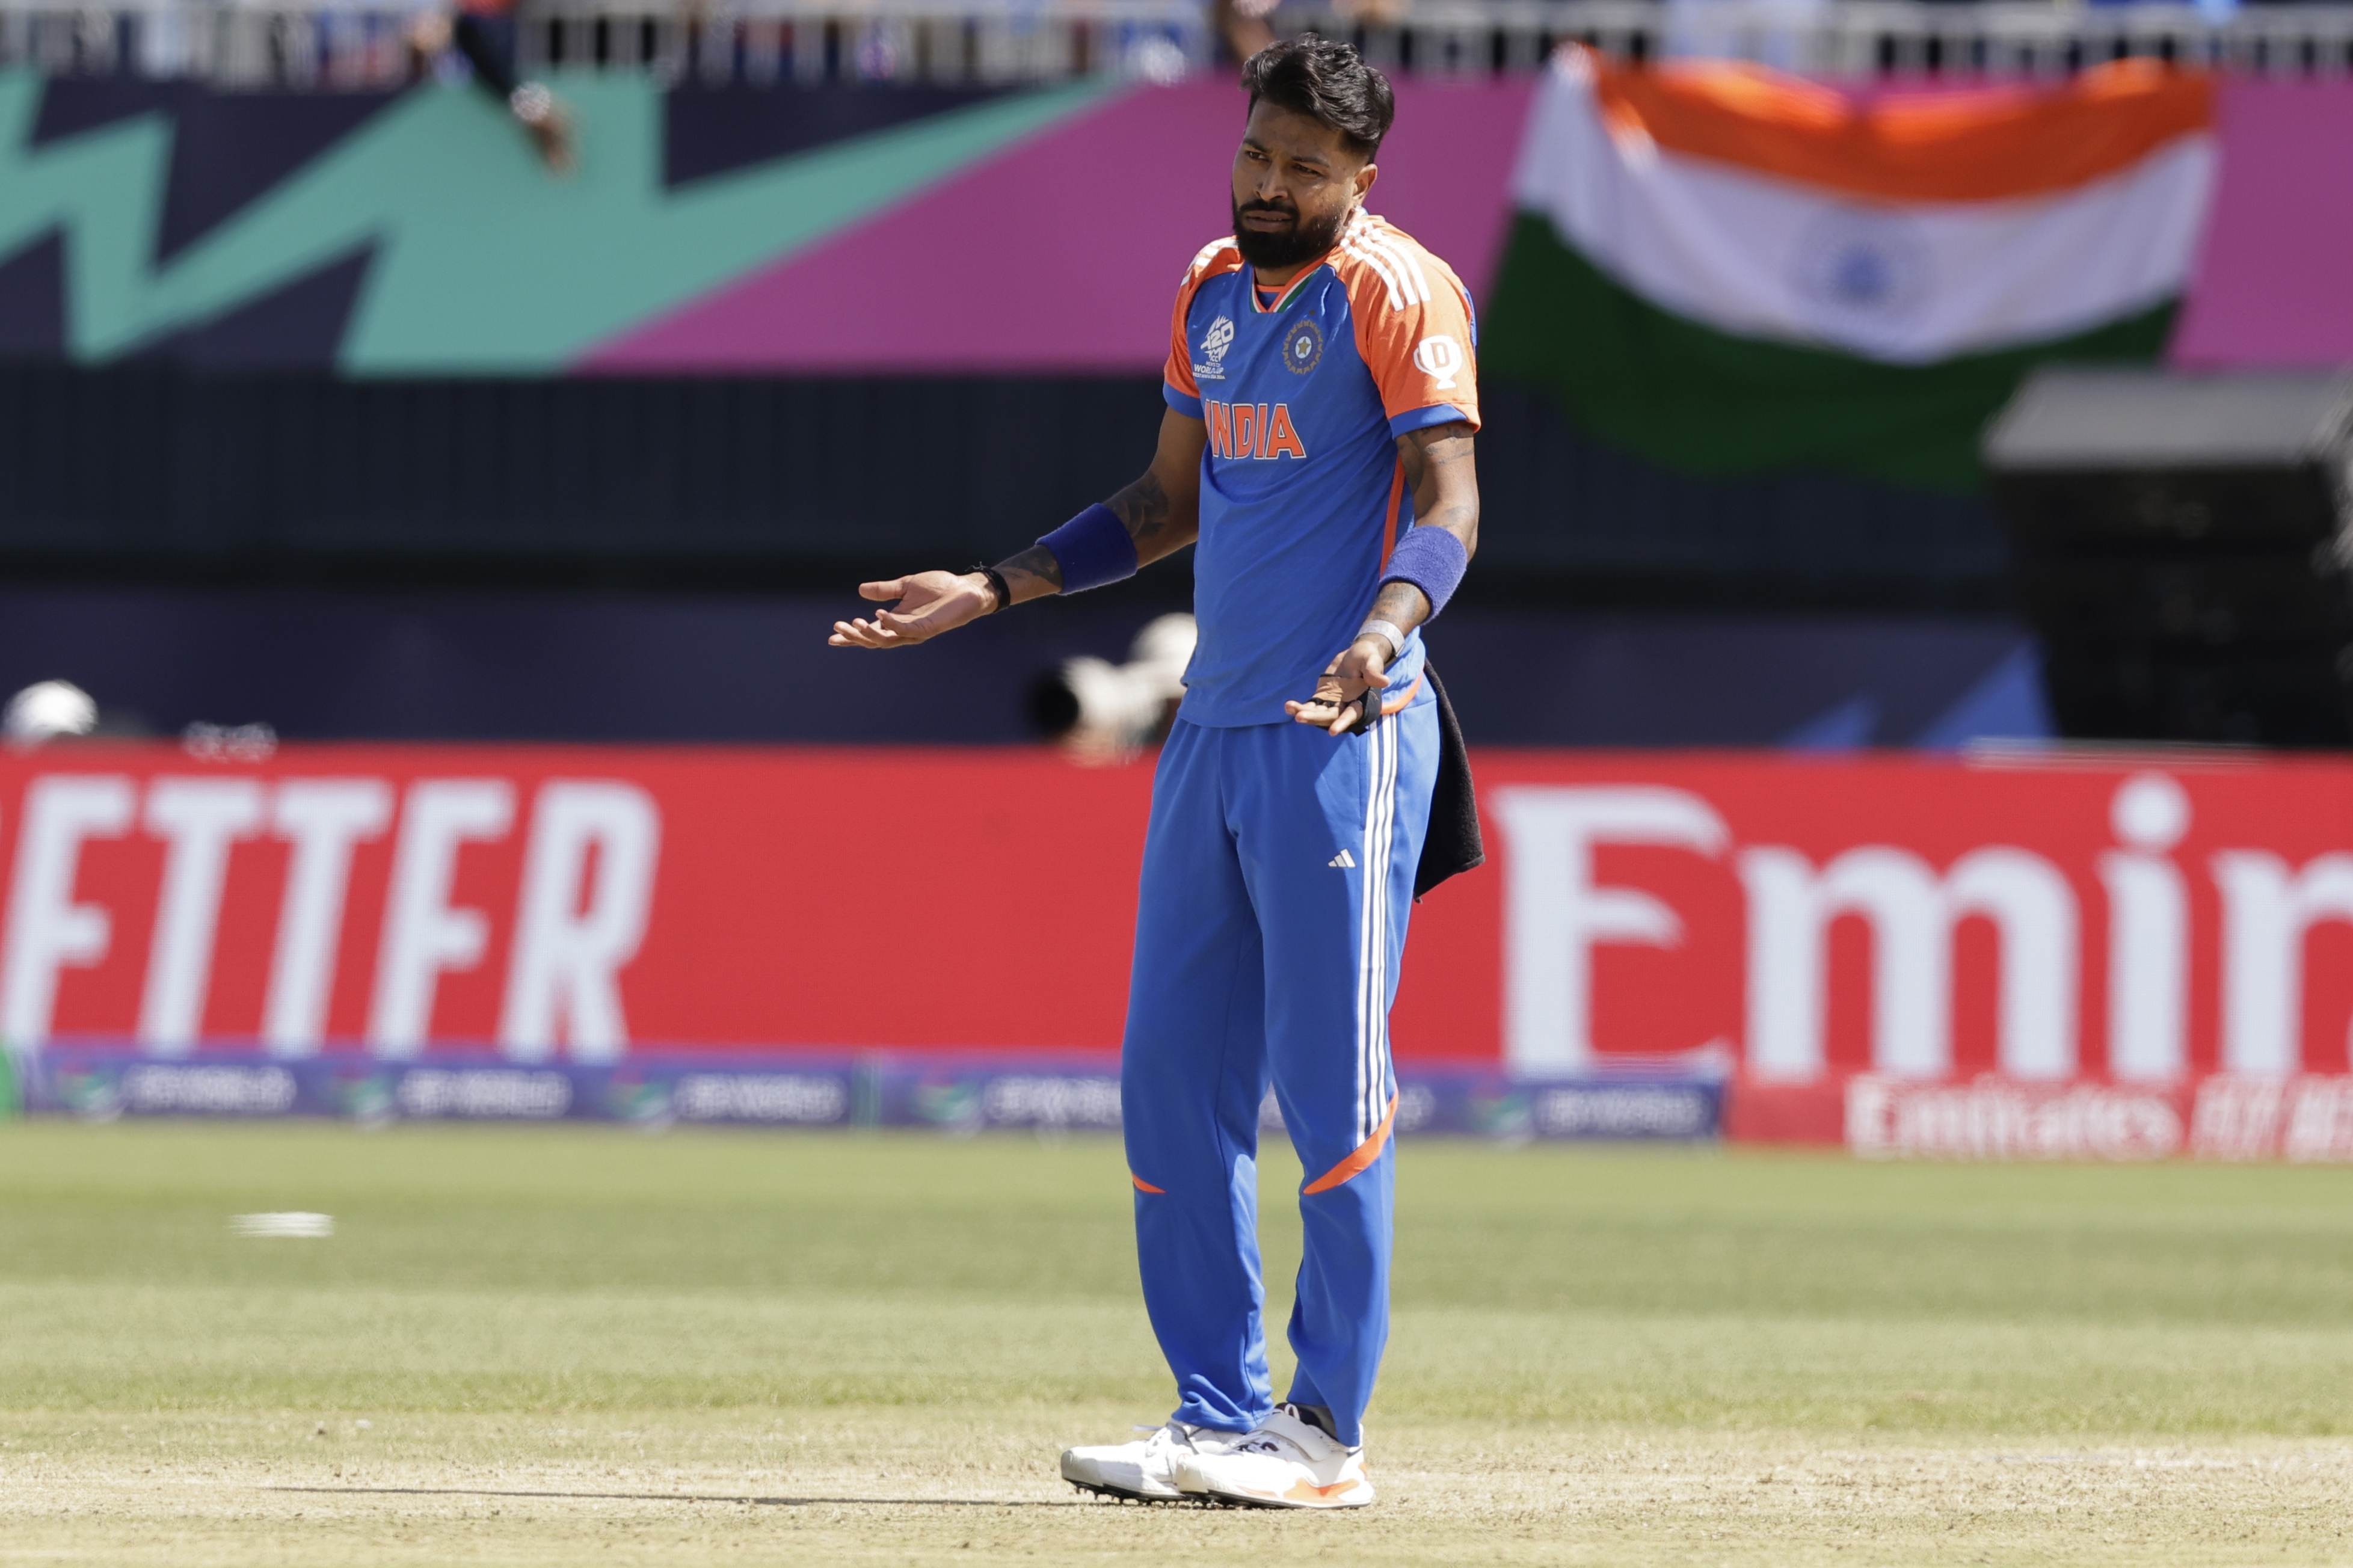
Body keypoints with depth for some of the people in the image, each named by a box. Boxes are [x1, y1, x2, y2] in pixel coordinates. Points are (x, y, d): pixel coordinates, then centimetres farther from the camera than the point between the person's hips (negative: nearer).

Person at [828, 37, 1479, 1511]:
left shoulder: (1399, 292, -8)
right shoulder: (1212, 290, 16)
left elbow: (1447, 503, -18)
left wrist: (1385, 627, -37)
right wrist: (993, 590, 20)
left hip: (1343, 739, -8)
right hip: (1214, 728, 8)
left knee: (1331, 1083, -7)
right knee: (1173, 1076, 7)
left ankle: (1327, 1432, -1)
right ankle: (1219, 1418, 13)